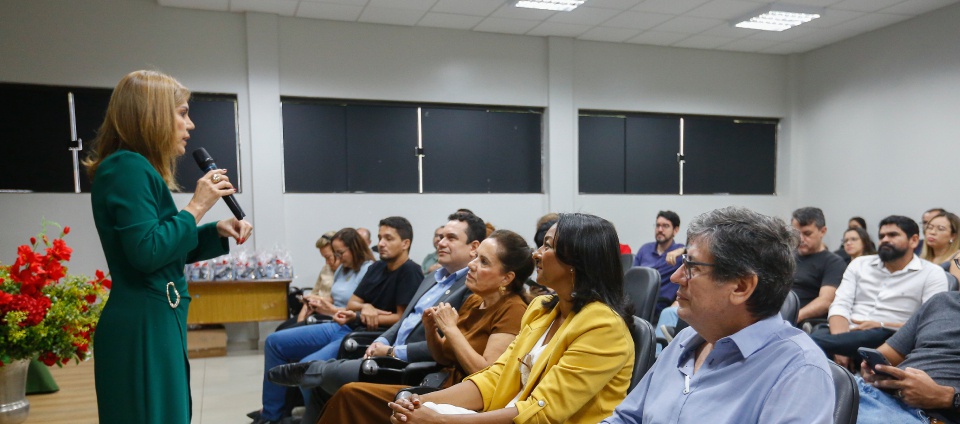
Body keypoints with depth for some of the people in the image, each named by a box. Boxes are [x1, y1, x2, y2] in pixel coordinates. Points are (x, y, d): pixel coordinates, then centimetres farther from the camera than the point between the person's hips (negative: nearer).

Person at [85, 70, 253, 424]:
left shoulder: (139, 169, 16)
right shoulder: (127, 168, -15)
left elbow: (170, 248, 21)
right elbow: (147, 253, -24)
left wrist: (218, 231, 6)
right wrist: (197, 206, -15)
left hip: (155, 321, 10)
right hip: (142, 327, -10)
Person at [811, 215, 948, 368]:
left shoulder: (932, 274, 11)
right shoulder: (859, 264, 20)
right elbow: (840, 305, 7)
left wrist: (882, 326, -14)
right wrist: (841, 345, -12)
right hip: (849, 333, 3)